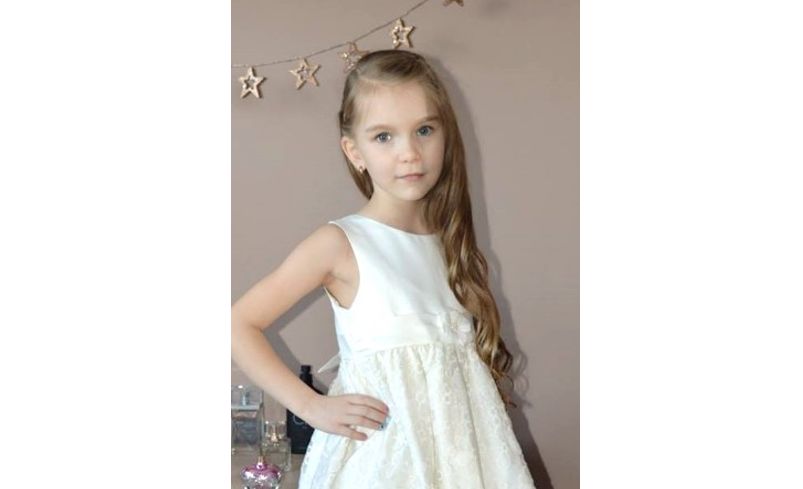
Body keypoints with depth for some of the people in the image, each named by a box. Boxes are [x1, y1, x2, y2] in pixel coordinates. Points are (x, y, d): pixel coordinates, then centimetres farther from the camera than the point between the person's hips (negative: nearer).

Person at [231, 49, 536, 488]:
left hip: (463, 448, 5)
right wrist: (312, 406, -13)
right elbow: (239, 325, -10)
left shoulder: (450, 242, 5)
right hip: (381, 451, -4)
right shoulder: (339, 243, -10)